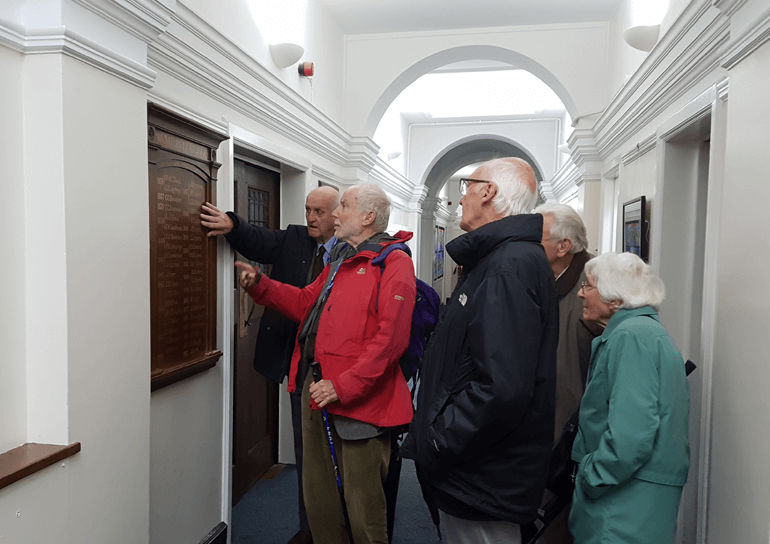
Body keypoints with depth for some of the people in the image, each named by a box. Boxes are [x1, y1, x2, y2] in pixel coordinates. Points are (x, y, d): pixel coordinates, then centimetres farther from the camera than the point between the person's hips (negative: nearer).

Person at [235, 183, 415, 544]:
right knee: (319, 498, 21)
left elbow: (390, 338, -20)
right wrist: (259, 285, 14)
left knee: (362, 509, 4)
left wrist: (343, 386, -22)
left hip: (360, 400, -8)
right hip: (318, 392, 9)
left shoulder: (393, 262, -11)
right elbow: (307, 304, 24)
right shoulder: (340, 260, 18)